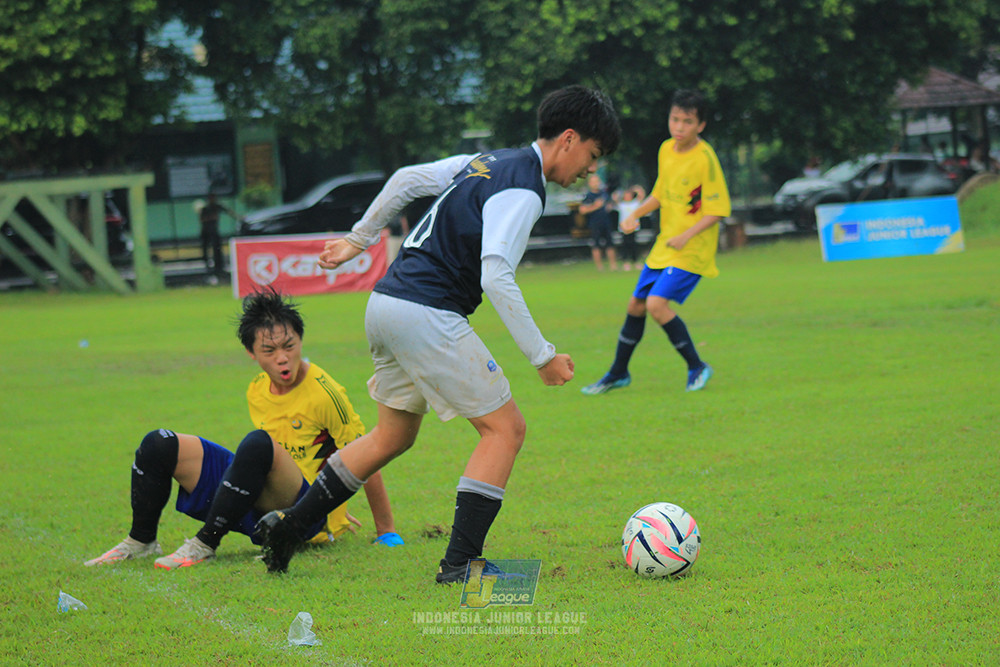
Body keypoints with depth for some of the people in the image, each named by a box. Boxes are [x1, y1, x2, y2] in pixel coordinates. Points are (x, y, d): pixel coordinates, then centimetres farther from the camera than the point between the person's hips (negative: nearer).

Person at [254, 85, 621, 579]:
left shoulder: (488, 162, 15)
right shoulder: (521, 190, -14)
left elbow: (407, 179, 25)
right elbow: (495, 276, -24)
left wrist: (359, 239, 36)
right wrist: (542, 356, -20)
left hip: (386, 303, 10)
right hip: (426, 314, -10)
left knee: (393, 436, 22)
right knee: (505, 428, -4)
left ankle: (288, 525, 23)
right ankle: (459, 564, -9)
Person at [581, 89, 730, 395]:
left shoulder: (705, 159, -18)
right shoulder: (666, 150, 4)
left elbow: (717, 210, -17)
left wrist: (686, 235, -26)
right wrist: (635, 214, 3)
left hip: (692, 249, -8)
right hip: (664, 244, 8)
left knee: (657, 303, -21)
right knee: (636, 304, 13)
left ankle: (697, 367, -5)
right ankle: (618, 373, 31)